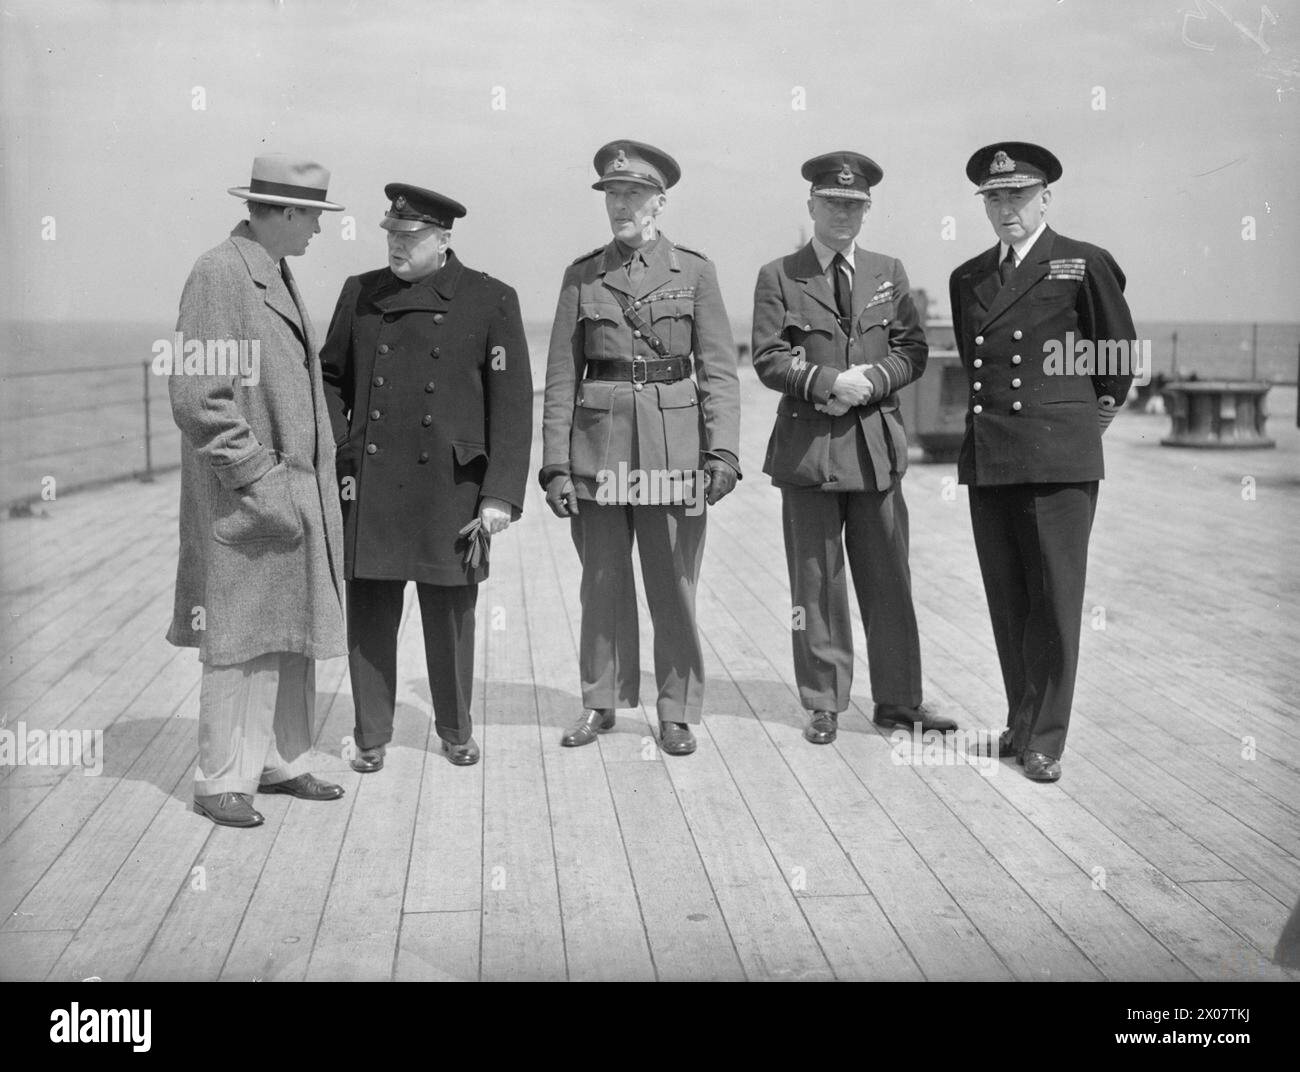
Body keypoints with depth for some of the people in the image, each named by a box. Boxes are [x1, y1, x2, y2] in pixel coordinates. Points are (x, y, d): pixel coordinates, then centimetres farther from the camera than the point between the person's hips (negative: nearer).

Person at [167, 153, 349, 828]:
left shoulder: (281, 277, 15)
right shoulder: (218, 274, -13)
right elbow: (197, 399, -18)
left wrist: (317, 481, 15)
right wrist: (257, 481, -19)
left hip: (299, 495, 9)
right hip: (242, 499, -8)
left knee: (293, 638, 12)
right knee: (239, 642, -1)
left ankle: (280, 762, 24)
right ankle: (222, 781, 9)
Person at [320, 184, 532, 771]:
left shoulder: (490, 300, -2)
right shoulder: (360, 293, 8)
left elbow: (512, 404, -4)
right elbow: (330, 379, 16)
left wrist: (500, 496, -10)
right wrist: (335, 461, 3)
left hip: (449, 487, -2)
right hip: (368, 488, 2)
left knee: (450, 617, 8)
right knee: (369, 616, 5)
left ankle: (456, 732, 27)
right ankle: (371, 737, 20)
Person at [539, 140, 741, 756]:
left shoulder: (694, 271, 4)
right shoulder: (581, 276, 8)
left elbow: (719, 370, 1)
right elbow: (562, 377, 7)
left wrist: (723, 452, -9)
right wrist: (555, 463, 0)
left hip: (673, 444, -1)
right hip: (597, 444, 1)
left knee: (674, 584, 3)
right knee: (602, 583, 8)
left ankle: (677, 712, 16)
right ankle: (601, 703, 22)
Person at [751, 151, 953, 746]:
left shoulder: (888, 272, 13)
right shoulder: (778, 277, 3)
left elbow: (913, 349, 7)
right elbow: (768, 359, -5)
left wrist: (871, 380, -11)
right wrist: (828, 381, -18)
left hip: (877, 442, 3)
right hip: (808, 445, -2)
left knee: (889, 579, 6)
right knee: (816, 581, 3)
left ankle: (897, 701, 15)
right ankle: (823, 704, 13)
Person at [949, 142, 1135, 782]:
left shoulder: (1083, 265, 0)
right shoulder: (967, 279, 14)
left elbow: (1120, 350, 10)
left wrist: (1100, 408, 17)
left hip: (1059, 456, -5)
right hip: (986, 458, 5)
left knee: (1054, 601, -2)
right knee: (1006, 601, 9)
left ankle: (1044, 738, 4)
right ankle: (1021, 721, 20)